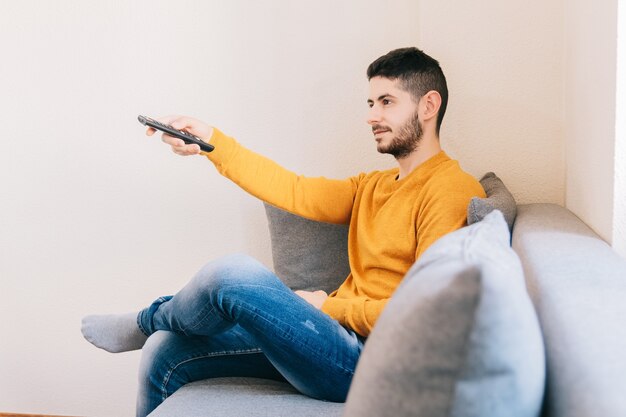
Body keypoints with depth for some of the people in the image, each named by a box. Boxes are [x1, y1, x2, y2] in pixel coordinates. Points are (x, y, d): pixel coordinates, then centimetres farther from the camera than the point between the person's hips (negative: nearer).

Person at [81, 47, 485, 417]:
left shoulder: (453, 189, -10)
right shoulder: (372, 187, 19)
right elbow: (297, 192, 8)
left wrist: (331, 307, -9)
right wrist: (211, 141, 3)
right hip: (341, 337, 9)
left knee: (233, 272, -24)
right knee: (165, 354, 4)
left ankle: (147, 322, 9)